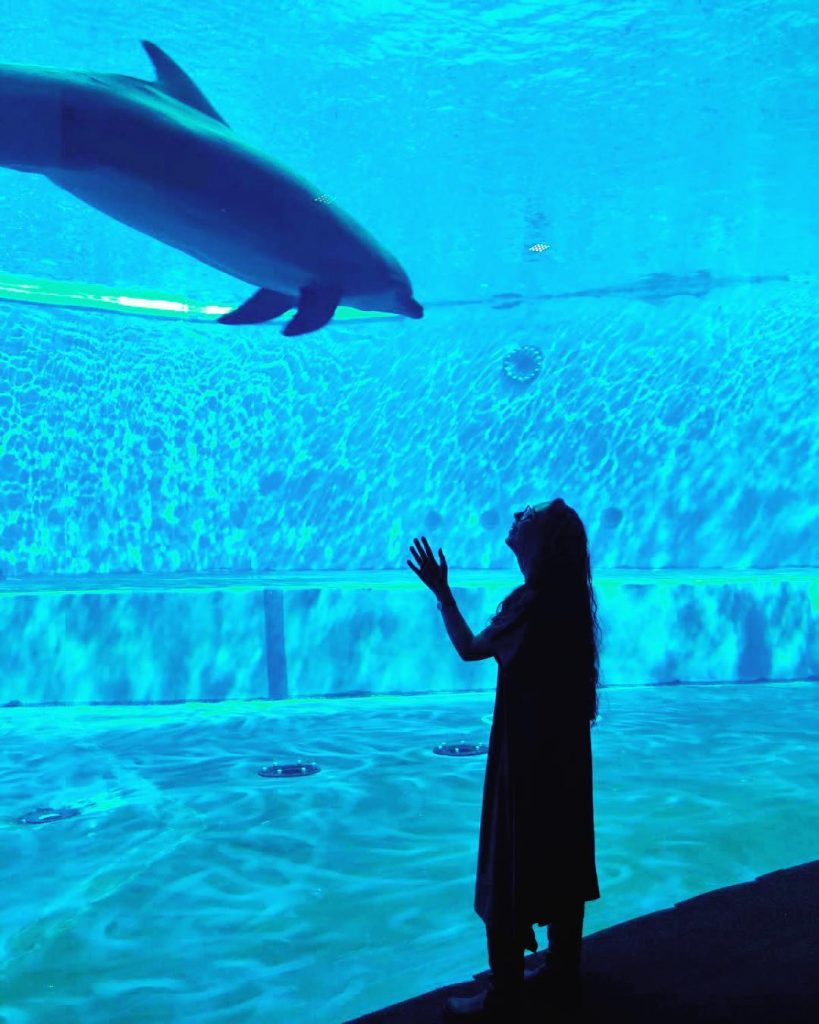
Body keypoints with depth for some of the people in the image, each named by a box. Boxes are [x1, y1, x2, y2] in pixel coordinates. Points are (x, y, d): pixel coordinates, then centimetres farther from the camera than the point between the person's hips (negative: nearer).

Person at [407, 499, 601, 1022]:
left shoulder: (529, 601, -20)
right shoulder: (571, 598, 4)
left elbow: (471, 648, -10)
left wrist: (442, 592, -2)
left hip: (527, 753, -8)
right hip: (566, 749, 8)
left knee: (511, 867, 2)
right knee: (561, 858, 17)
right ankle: (564, 974, 29)